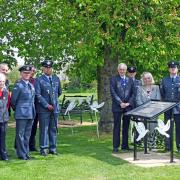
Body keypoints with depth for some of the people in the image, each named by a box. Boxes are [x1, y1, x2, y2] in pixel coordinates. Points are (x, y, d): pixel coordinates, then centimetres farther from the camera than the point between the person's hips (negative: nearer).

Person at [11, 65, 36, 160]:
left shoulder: (31, 86, 12)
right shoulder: (18, 85, -9)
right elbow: (13, 100, -5)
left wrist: (33, 111, 16)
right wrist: (17, 109, 6)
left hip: (31, 114, 7)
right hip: (21, 114, -7)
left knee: (27, 134, 12)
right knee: (20, 134, 0)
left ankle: (26, 153, 20)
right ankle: (21, 154, 6)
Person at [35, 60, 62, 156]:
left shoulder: (56, 79, 11)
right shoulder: (39, 80, -3)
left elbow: (59, 92, 23)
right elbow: (38, 95, -10)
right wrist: (47, 105, -13)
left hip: (55, 108, 4)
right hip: (43, 109, -4)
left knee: (54, 129, 8)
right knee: (44, 129, -2)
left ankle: (52, 148, 15)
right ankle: (43, 149, 6)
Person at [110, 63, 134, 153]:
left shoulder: (130, 80, 13)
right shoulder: (113, 79, 1)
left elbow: (133, 93, 10)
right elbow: (113, 93, -6)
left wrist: (129, 103, -5)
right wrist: (120, 103, -13)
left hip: (128, 106, 4)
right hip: (117, 107, -4)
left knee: (126, 127, 8)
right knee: (117, 127, -2)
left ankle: (125, 145, 15)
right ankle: (115, 146, 2)